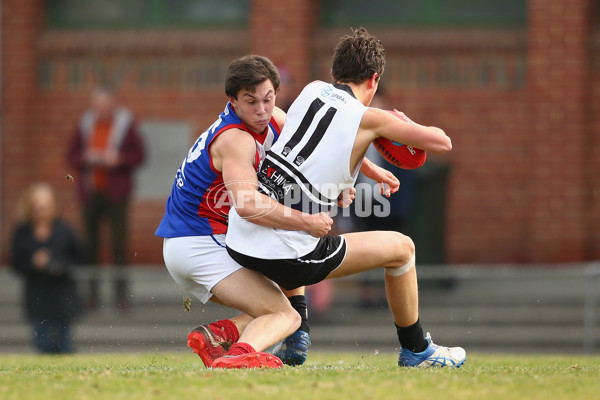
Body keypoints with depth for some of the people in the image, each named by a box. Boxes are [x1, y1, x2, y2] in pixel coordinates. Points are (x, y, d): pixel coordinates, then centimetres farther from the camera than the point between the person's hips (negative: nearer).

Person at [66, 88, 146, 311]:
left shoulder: (125, 124, -1)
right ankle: (93, 291, 6)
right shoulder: (85, 124, 7)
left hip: (116, 192, -3)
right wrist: (86, 159, -10)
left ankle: (121, 291, -3)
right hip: (90, 191, 3)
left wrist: (118, 159, -17)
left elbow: (138, 155, -1)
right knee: (90, 241, 0)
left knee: (119, 240, -8)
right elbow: (71, 154, 10)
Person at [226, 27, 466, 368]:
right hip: (288, 256, -6)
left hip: (239, 240, 6)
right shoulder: (369, 118, -3)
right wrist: (407, 125, 25)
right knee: (401, 248, 12)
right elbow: (442, 142, 5)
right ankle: (416, 350, 29)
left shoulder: (313, 90, 12)